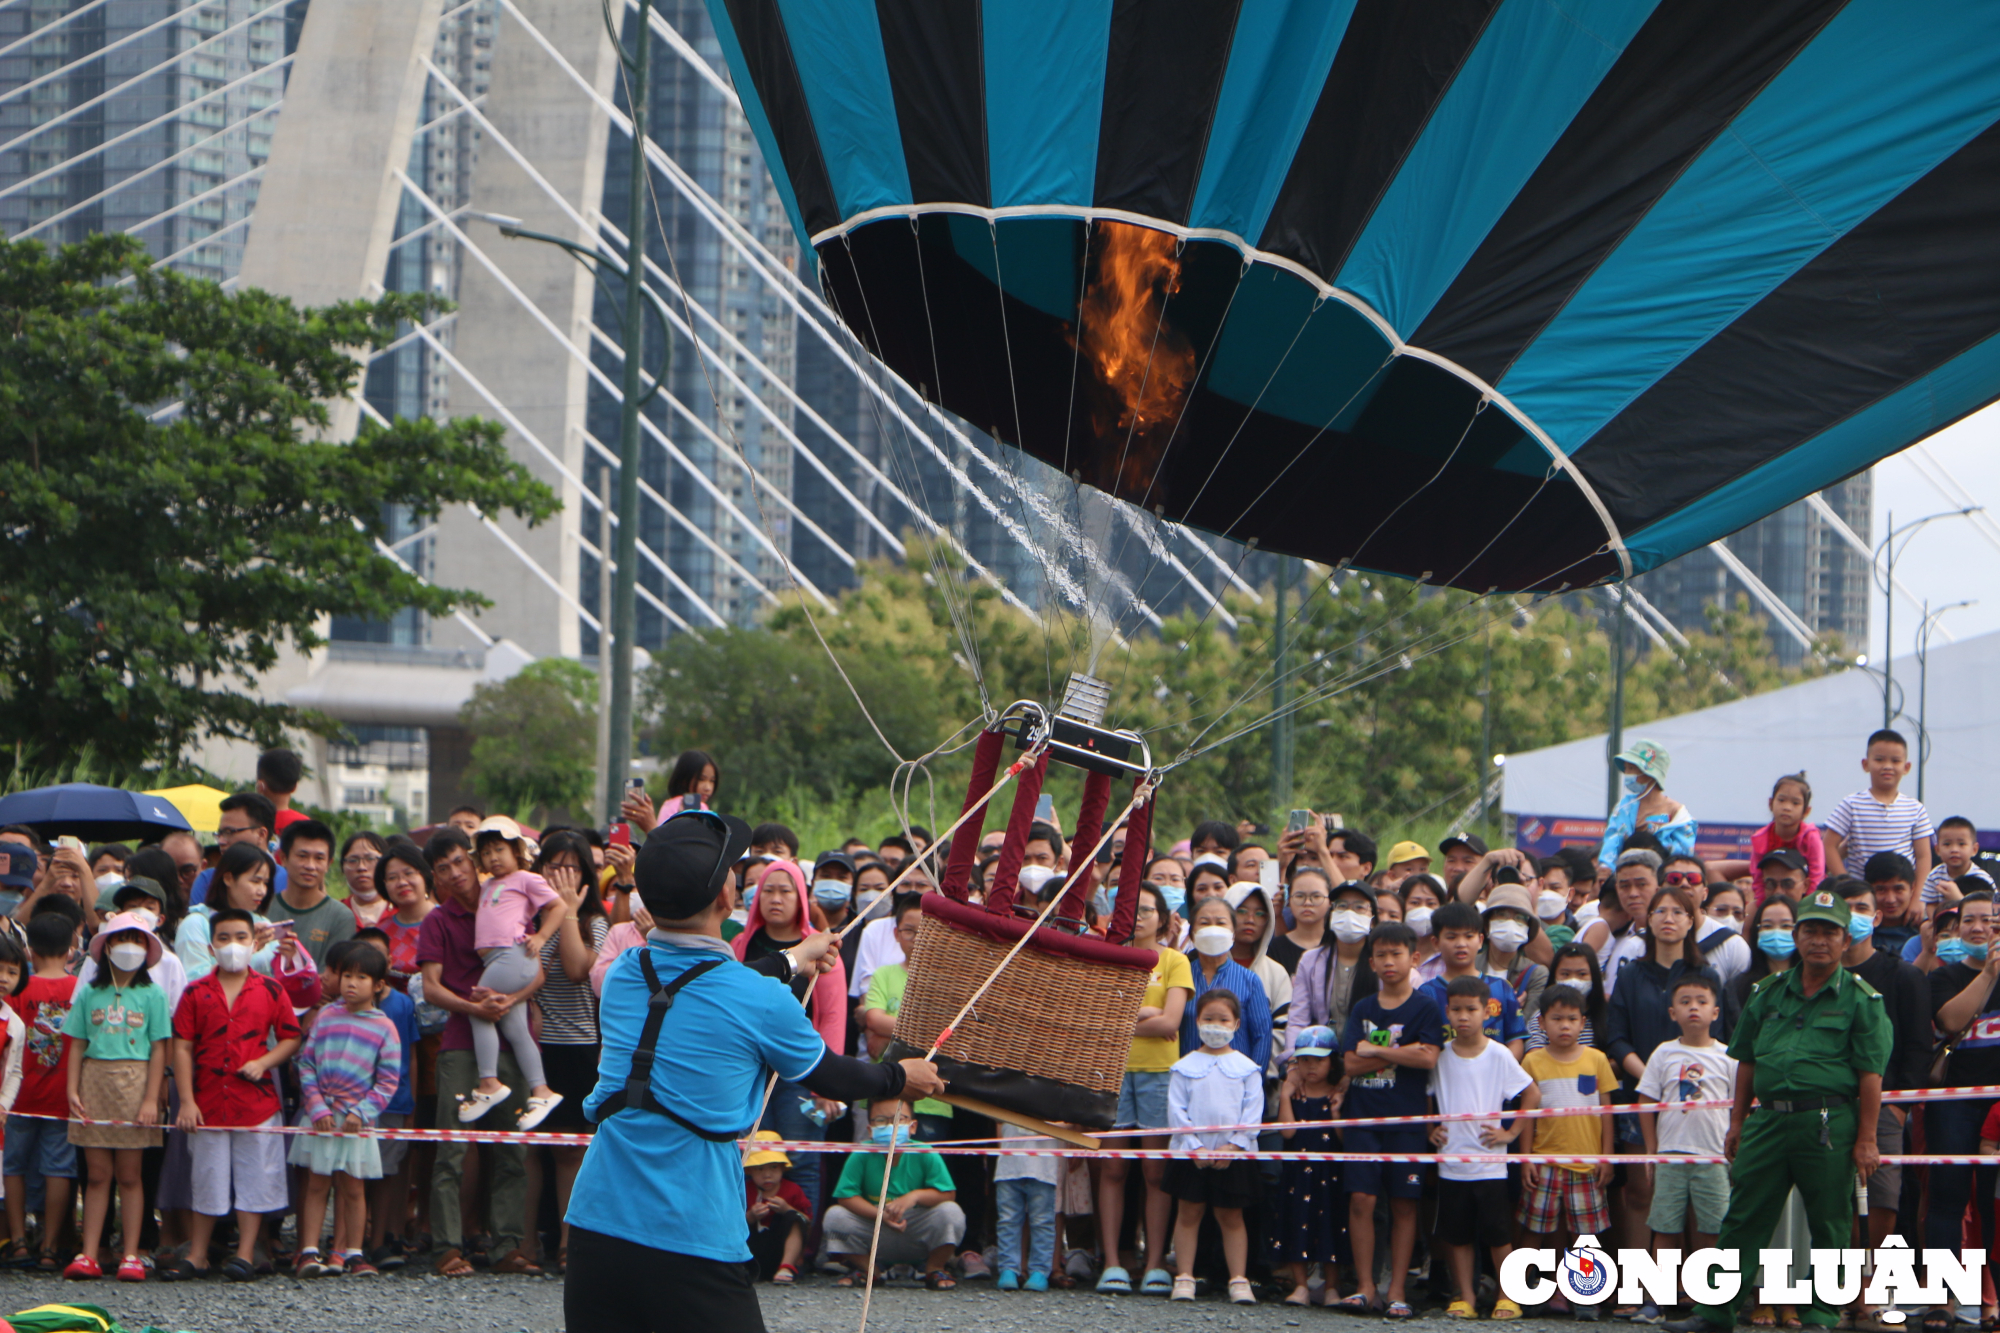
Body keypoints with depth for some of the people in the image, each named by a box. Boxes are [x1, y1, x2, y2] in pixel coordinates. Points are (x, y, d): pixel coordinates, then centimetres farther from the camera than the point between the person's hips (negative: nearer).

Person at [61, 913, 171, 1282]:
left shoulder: (152, 995, 4)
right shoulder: (90, 994, 9)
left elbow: (159, 1050, 0)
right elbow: (77, 1045, 8)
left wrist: (151, 1099, -7)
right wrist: (73, 1091, -3)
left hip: (134, 1082, -1)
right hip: (95, 1081, 1)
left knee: (128, 1175, 1)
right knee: (97, 1174, 1)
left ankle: (131, 1255, 5)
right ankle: (88, 1255, 1)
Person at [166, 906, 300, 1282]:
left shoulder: (269, 991, 3)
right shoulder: (196, 993, 1)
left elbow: (290, 1037, 8)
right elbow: (182, 1048, -1)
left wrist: (264, 1062, -11)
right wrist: (186, 1101, -8)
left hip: (256, 1100, 0)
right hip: (209, 1102, 0)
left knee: (254, 1178, 3)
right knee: (207, 1180, 8)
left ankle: (245, 1254, 10)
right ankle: (196, 1256, 16)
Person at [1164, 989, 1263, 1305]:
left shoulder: (1246, 1068, 5)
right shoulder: (1185, 1066, 4)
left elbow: (1252, 1113, 0)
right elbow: (1176, 1110, -2)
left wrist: (1233, 1145, -12)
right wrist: (1194, 1146, -12)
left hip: (1234, 1155, 0)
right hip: (1190, 1154, 0)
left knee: (1231, 1217, 4)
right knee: (1189, 1213, 3)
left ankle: (1239, 1280, 5)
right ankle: (1184, 1278, 6)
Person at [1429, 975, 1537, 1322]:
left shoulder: (1498, 1055, -5)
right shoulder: (1441, 1056, 4)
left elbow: (1532, 1094, 0)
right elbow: (1427, 1095, 19)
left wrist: (1510, 1133, -4)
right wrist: (1430, 1130, 6)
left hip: (1489, 1163, -3)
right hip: (1451, 1162, 3)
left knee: (1497, 1233, -1)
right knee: (1457, 1234, 6)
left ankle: (1508, 1296, 10)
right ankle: (1465, 1297, 13)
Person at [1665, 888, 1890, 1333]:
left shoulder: (1860, 999, 1)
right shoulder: (1769, 995, 14)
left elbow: (1871, 1074, -4)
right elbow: (1746, 1063, 20)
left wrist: (1866, 1139, -9)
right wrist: (1737, 1122, 16)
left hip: (1828, 1125, -4)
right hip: (1767, 1120, 4)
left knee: (1829, 1226, 1)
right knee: (1742, 1220, 4)